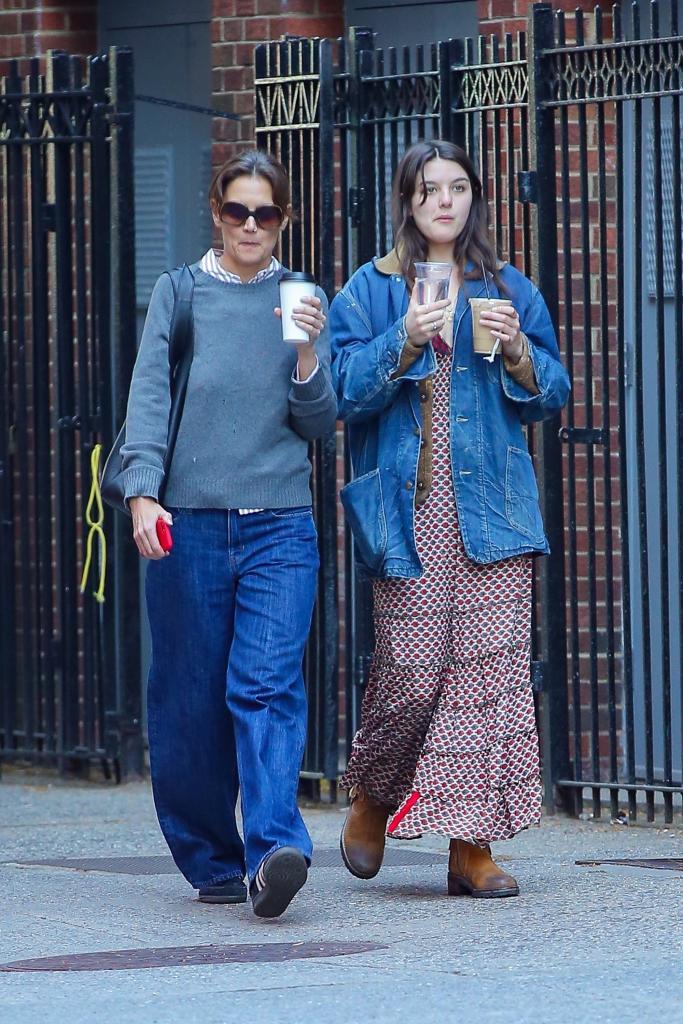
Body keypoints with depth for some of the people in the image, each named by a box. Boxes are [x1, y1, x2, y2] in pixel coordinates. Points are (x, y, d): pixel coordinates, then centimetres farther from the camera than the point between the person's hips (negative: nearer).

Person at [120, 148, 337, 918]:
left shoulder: (305, 300, 11)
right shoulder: (178, 294, 9)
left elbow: (320, 423, 9)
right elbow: (148, 397, 1)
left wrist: (306, 356, -9)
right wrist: (143, 492, -13)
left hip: (279, 526, -1)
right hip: (188, 524, 1)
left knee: (268, 683, -17)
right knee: (188, 701, 3)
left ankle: (274, 846, -27)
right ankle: (211, 860, 16)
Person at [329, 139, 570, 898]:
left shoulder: (508, 292, 14)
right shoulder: (372, 292, 7)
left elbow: (550, 397, 13)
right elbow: (346, 393, -2)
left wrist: (518, 351, -6)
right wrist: (405, 344, -17)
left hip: (491, 506, 2)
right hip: (410, 510, -2)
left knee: (491, 666, -6)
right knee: (410, 671, -7)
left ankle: (473, 848, -2)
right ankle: (371, 795, 23)